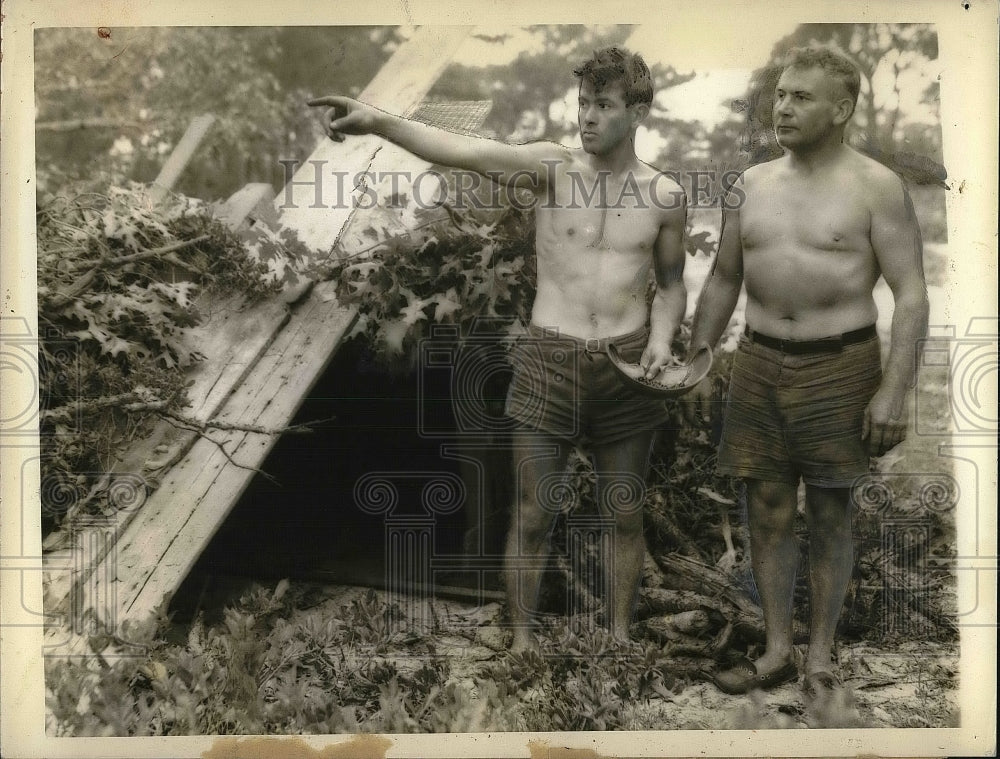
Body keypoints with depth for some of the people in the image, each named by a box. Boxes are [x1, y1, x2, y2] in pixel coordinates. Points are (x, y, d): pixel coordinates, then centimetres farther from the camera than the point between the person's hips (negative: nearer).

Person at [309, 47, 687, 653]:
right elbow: (466, 152, -22)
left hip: (627, 365, 2)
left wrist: (661, 339, -7)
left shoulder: (666, 196, 1)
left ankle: (621, 634, 31)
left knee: (626, 515, 12)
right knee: (534, 514, 6)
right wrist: (380, 121, -37)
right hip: (550, 360, -1)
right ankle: (523, 638, 24)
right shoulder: (552, 168, -6)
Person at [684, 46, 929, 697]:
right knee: (767, 512, 7)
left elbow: (912, 295, -9)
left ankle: (821, 655, 20)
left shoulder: (876, 188, -6)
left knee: (830, 517, 6)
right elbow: (723, 282, 14)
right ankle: (777, 652, 20)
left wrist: (893, 391, -17)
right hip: (760, 364, 4)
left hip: (840, 367, -4)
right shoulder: (751, 185, 8)